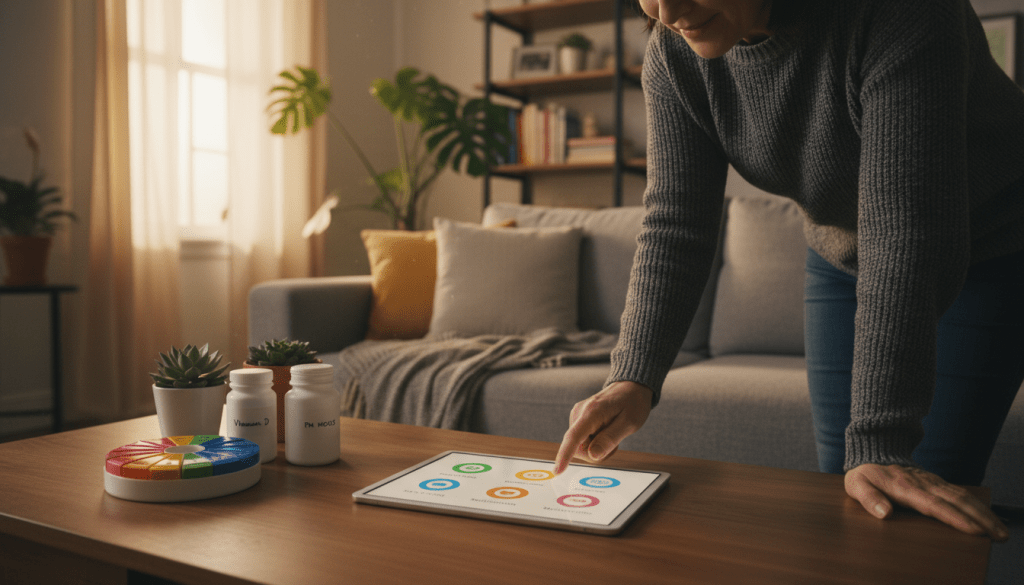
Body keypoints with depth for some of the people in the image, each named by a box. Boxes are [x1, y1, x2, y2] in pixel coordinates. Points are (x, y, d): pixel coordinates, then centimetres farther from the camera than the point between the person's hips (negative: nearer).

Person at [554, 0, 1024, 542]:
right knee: (840, 483, 5)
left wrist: (880, 443, -40)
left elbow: (908, 232, -38)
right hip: (841, 260, 4)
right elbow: (673, 227, -21)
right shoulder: (672, 54, -18)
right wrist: (633, 380, -33)